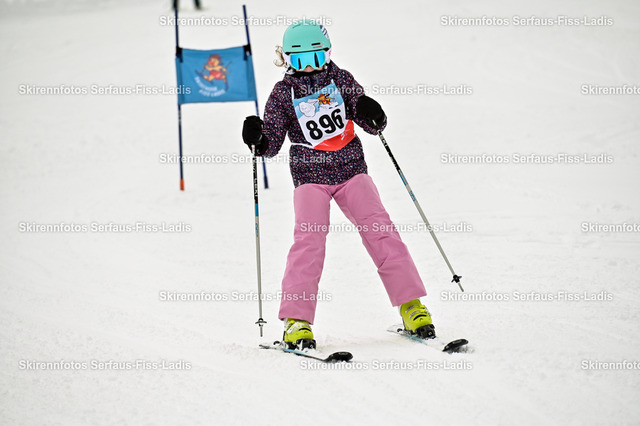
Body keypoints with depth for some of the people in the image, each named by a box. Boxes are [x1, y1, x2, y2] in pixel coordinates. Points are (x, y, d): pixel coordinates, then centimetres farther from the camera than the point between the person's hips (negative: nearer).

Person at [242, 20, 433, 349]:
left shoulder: (341, 80, 3)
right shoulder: (283, 93, 1)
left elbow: (373, 125, 2)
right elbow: (272, 144, 1)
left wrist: (373, 116, -20)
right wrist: (258, 139, -21)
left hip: (351, 170, 1)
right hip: (310, 177, -1)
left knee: (379, 230, -10)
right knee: (309, 239, -18)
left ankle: (411, 307, -5)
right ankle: (296, 321, -15)